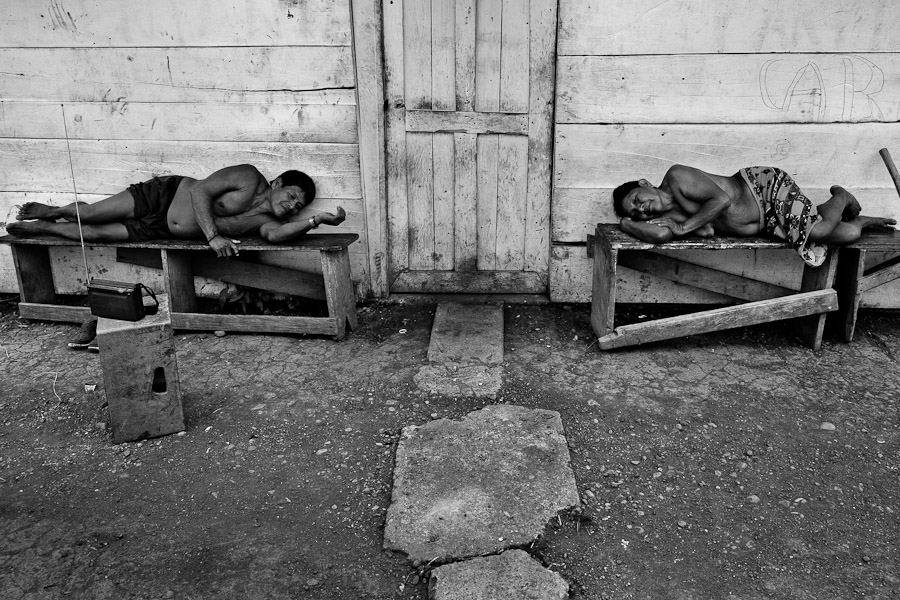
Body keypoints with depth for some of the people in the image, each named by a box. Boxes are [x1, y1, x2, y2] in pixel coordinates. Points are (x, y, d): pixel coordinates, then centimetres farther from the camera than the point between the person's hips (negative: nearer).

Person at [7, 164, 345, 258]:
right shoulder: (249, 178, -20)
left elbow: (277, 235, -35)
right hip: (166, 193, -3)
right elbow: (200, 191, -24)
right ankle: (49, 212, 37)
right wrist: (212, 236, -36)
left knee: (96, 235, 7)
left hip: (162, 231, 3)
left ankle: (40, 227, 35)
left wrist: (317, 220, -47)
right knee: (85, 216, 2)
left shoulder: (269, 222, -11)